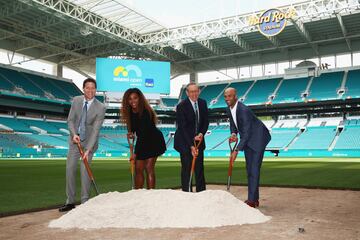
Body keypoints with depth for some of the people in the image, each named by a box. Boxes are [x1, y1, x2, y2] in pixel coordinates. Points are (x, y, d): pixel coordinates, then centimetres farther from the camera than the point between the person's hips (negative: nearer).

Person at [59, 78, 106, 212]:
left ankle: (85, 202, 3)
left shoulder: (100, 108, -17)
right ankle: (70, 201, 14)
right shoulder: (76, 100, -3)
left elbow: (95, 130, -21)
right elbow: (70, 120, -1)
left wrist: (88, 149, -27)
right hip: (75, 140, 4)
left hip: (89, 142, -4)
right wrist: (74, 134, -20)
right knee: (70, 169, 3)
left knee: (85, 170, -10)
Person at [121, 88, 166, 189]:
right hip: (142, 141, 7)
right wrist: (131, 133, -14)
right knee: (138, 169, 4)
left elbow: (144, 134, -27)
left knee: (149, 168, -10)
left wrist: (135, 153, -27)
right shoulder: (130, 112, -4)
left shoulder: (145, 112, -26)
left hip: (153, 141, -7)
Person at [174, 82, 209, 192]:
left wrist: (201, 134, -13)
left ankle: (201, 192, 20)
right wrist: (191, 146, -22)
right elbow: (182, 127, -18)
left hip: (198, 139, 5)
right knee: (186, 168, -1)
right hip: (185, 142, -5)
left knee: (200, 168, 9)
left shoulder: (203, 103, 1)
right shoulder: (181, 106, -16)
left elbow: (205, 122, 7)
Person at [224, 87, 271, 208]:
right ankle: (254, 199, 19)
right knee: (249, 169, 10)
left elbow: (246, 133, -31)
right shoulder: (229, 109, -3)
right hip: (247, 139, 9)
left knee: (254, 169, -11)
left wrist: (237, 150, -32)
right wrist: (233, 134, -11)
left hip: (258, 138, -9)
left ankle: (252, 200, -7)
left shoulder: (244, 110, -30)